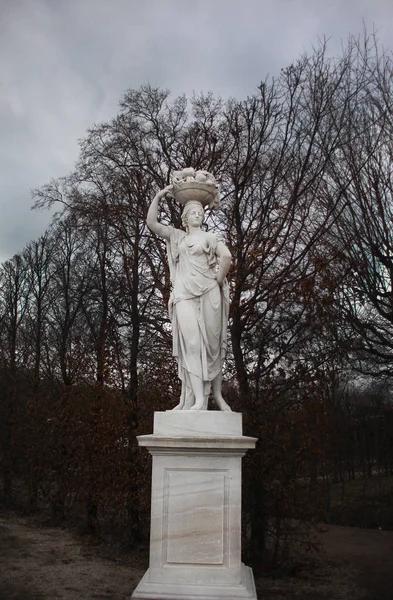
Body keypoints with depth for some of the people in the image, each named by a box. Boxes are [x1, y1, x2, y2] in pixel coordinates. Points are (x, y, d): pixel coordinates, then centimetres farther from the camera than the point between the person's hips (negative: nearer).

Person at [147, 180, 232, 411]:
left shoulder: (210, 237, 12)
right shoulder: (177, 236, 20)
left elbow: (227, 257, -4)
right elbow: (152, 223, 11)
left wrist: (218, 282, -6)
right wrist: (158, 197, 7)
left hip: (208, 295, -1)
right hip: (184, 295, 1)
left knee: (211, 344, 0)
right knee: (191, 343, -13)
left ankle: (217, 394, 8)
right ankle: (198, 399, -19)